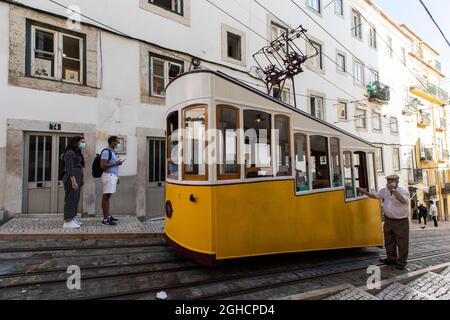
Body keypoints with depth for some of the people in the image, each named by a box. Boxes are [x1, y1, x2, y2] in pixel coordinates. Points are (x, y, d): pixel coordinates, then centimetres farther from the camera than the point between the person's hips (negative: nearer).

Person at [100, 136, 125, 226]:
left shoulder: (113, 152, 17)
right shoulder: (106, 151, -11)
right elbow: (103, 166, -18)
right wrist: (115, 164, -18)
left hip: (113, 176, 9)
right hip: (109, 175, -9)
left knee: (108, 197, 12)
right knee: (106, 197, -8)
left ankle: (108, 216, 18)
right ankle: (105, 219, -7)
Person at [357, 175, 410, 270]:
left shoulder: (403, 191, -14)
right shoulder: (384, 190, 2)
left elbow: (403, 200, -33)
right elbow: (375, 196, 12)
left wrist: (393, 190, -34)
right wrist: (364, 192, -1)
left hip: (401, 221, -5)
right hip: (388, 220, 6)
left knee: (402, 243, 2)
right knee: (389, 241, 15)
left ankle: (401, 262, 15)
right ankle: (392, 258, 30)